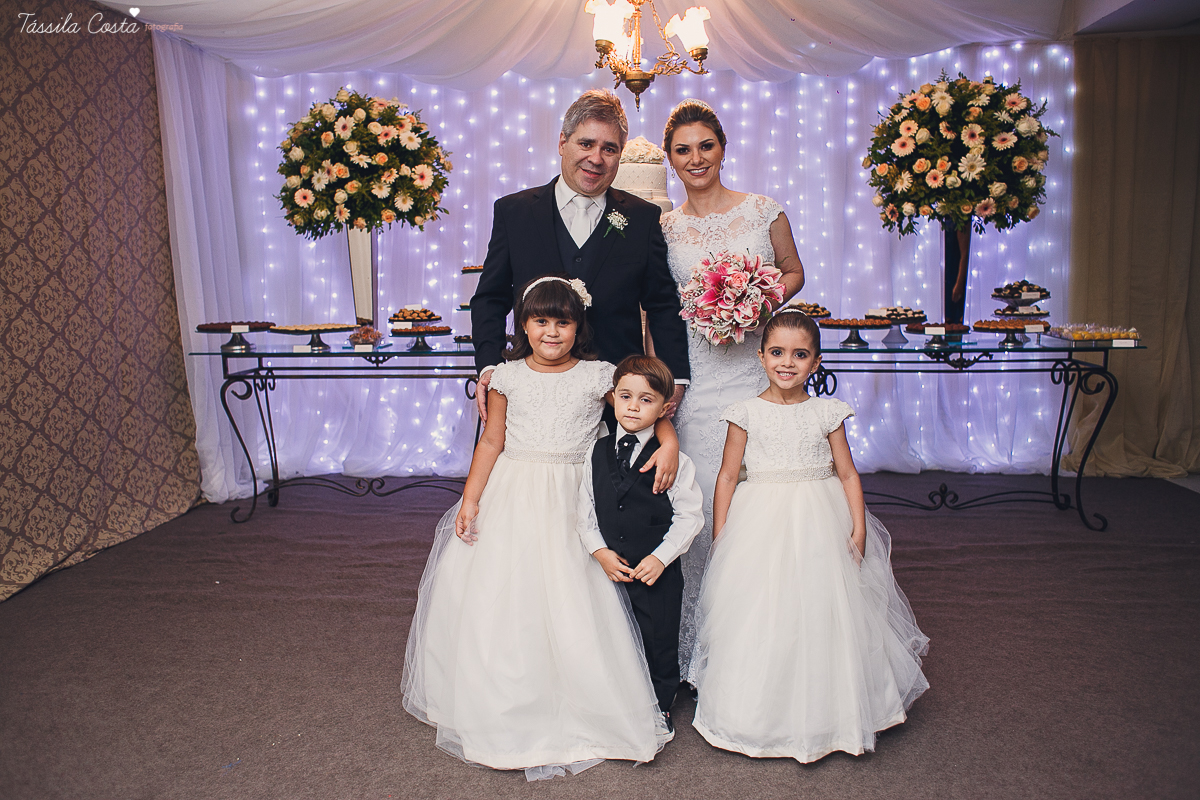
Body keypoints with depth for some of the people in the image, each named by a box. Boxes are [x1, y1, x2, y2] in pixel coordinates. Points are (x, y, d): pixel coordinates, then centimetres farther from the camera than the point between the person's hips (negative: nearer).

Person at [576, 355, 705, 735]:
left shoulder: (674, 460, -11)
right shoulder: (598, 453, 0)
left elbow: (689, 515, -10)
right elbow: (585, 509, 3)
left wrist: (660, 557, -17)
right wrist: (600, 551, -9)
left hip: (658, 572, -3)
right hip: (610, 566, 3)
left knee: (659, 642, 10)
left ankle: (660, 707, 33)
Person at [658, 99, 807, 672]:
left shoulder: (764, 211, 5)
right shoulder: (663, 228, 7)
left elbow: (794, 272, 15)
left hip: (754, 368, 0)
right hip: (693, 378, 0)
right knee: (702, 498, 0)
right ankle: (702, 644, 17)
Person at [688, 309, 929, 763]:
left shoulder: (826, 413, 1)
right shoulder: (746, 414, -2)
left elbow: (848, 474, 5)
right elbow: (727, 476, 1)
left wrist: (859, 530, -2)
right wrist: (719, 536, 0)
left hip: (819, 523, 1)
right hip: (760, 525, -1)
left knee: (822, 612, 5)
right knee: (759, 619, 1)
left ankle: (821, 715, 25)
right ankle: (759, 714, 19)